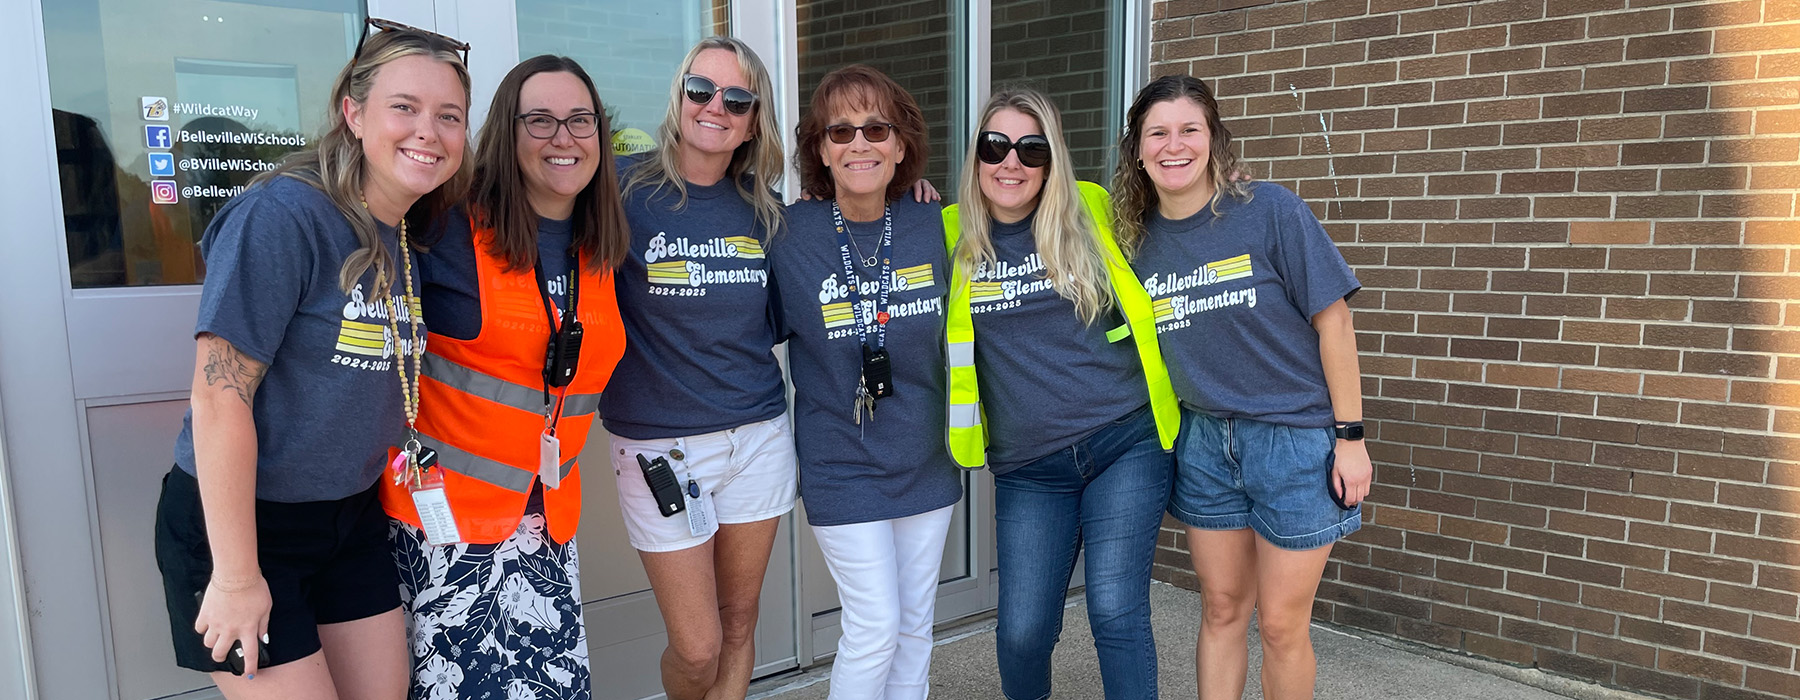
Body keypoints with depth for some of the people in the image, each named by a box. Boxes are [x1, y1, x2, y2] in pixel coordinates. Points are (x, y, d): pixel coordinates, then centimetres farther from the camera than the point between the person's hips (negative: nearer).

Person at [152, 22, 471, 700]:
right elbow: (220, 395, -23)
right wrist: (237, 574, -20)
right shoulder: (283, 214, -21)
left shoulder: (410, 238, 2)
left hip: (352, 517, 7)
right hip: (235, 521, -7)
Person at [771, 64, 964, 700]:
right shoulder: (788, 235, -12)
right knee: (875, 628, -2)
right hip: (842, 468, -3)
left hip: (927, 462, 4)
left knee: (916, 624, 15)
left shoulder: (934, 228, -5)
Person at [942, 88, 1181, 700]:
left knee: (1116, 614, -5)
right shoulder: (951, 235, 1)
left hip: (1125, 444, -1)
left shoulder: (1093, 213, 2)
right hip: (1027, 470, 1)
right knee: (1022, 632, 1)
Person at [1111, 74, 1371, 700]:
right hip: (1205, 441, 4)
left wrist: (1350, 436, -10)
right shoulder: (1137, 237, 1)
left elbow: (1332, 320, -10)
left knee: (1280, 624, 5)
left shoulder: (1270, 211, -12)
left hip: (1296, 440, -4)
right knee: (1221, 610, 14)